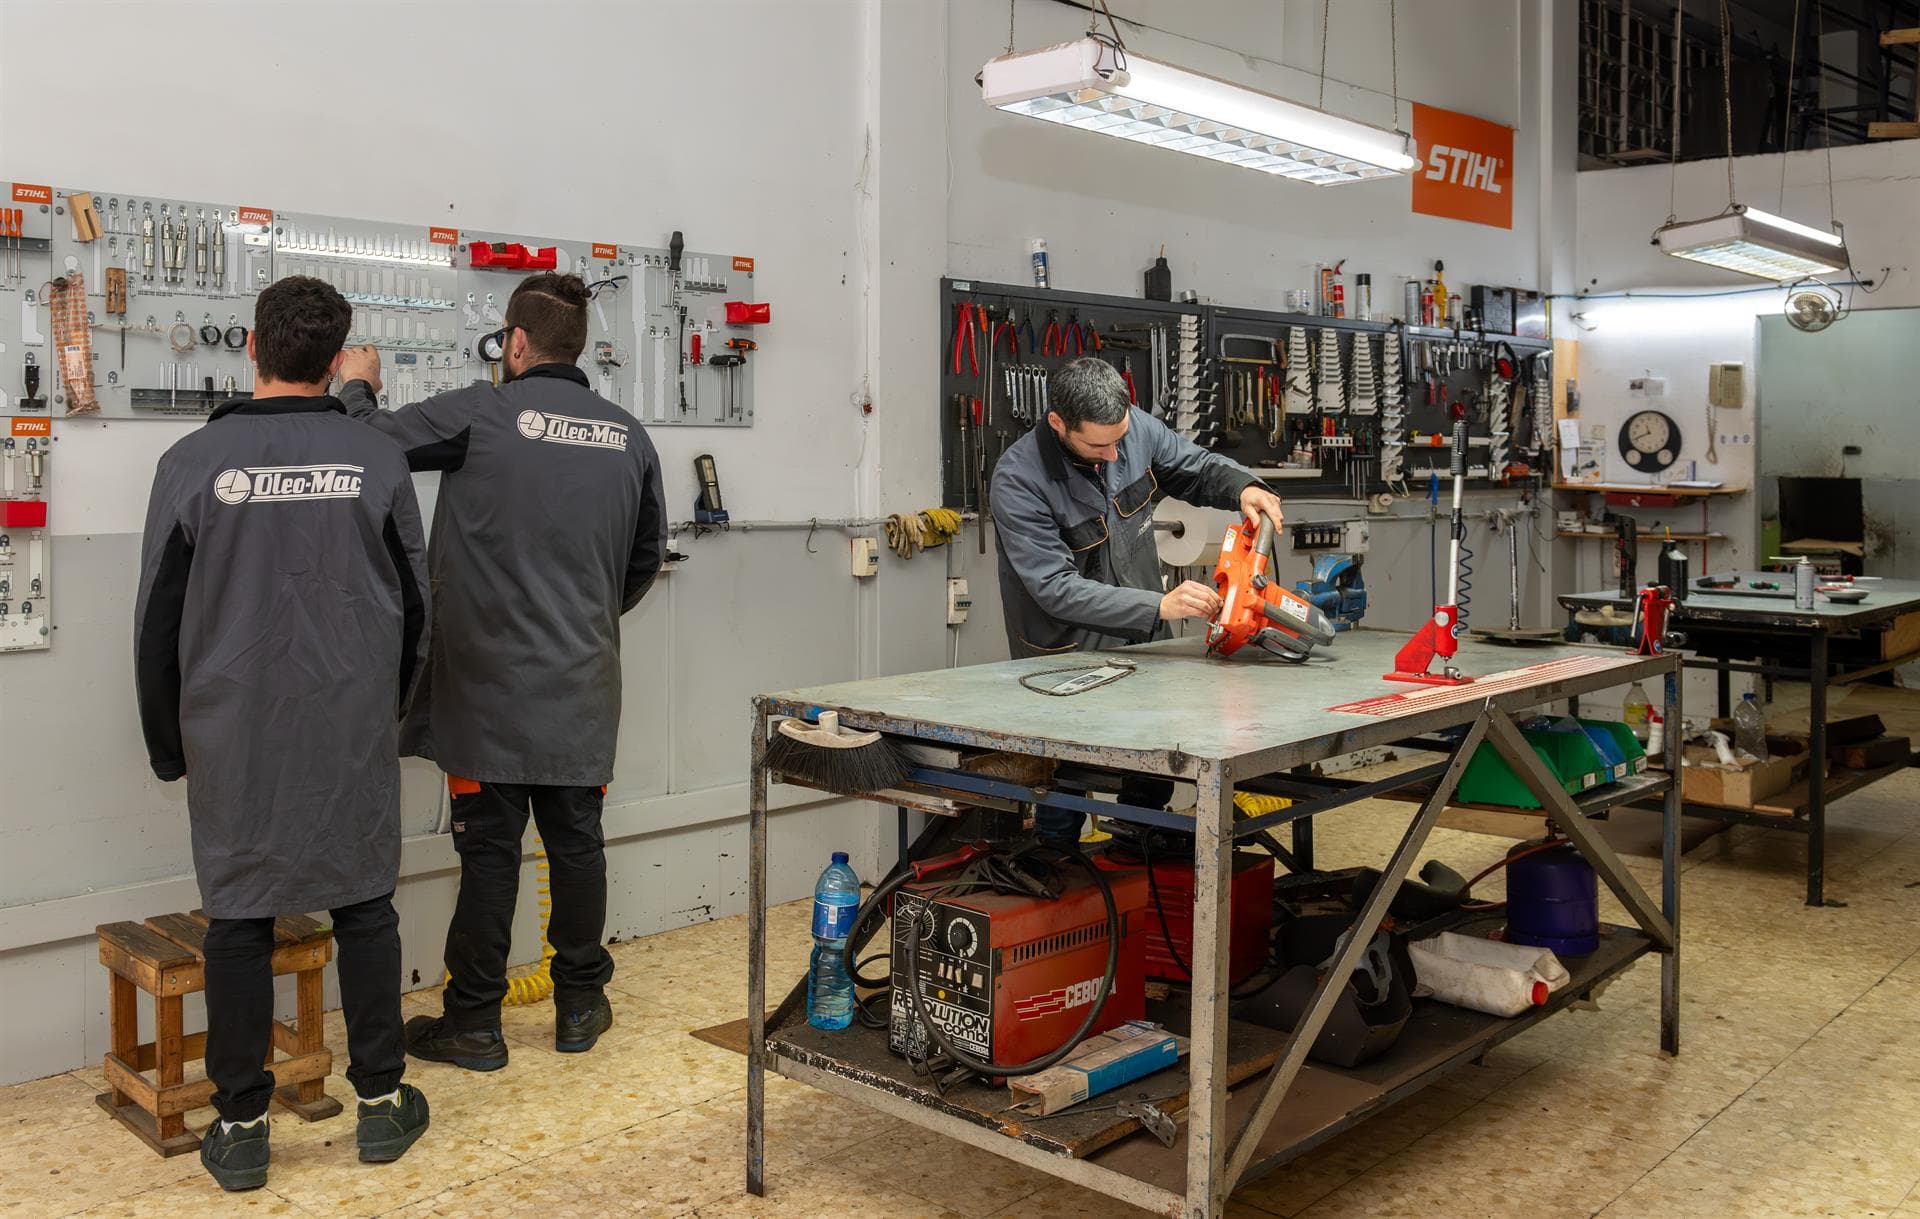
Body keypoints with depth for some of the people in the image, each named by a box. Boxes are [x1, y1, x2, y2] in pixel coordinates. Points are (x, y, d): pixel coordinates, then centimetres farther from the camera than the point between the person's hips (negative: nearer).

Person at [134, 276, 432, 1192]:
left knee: (238, 921, 8)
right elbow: (413, 606, 4)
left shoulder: (195, 462, -6)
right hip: (355, 733, 1)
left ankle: (240, 1129, 16)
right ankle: (381, 1103, 19)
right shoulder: (377, 460, -3)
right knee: (365, 908, 11)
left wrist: (168, 746, 11)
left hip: (233, 736, 0)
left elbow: (159, 622, -1)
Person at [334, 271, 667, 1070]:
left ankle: (473, 1021, 14)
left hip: (491, 683, -4)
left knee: (490, 848, 4)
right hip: (584, 687, 4)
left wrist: (357, 387, 18)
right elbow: (647, 557, 14)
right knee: (576, 840, 12)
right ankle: (580, 1005, 23)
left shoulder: (480, 415, -10)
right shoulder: (628, 436, 5)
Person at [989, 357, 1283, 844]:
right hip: (1067, 660, -6)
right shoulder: (1017, 480, -24)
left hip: (1143, 645, 6)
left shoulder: (1135, 427, -9)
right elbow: (1058, 588, -29)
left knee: (1153, 785, 16)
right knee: (1063, 804, 0)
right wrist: (1158, 606, -36)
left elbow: (1198, 467, 8)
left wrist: (1243, 487, -14)